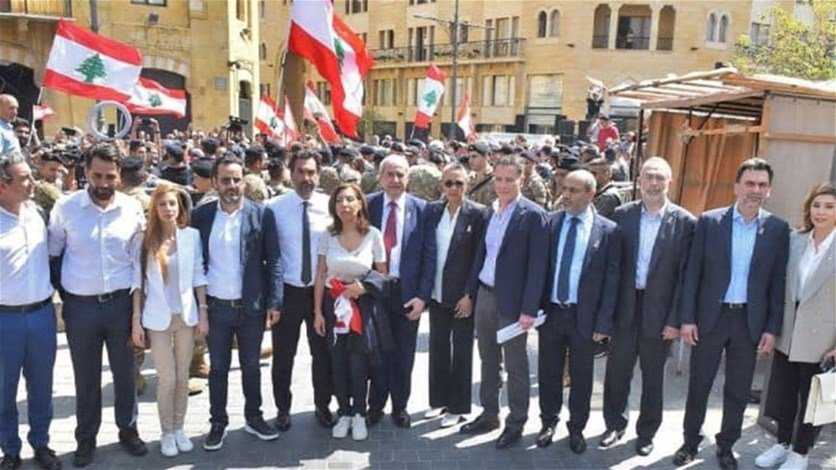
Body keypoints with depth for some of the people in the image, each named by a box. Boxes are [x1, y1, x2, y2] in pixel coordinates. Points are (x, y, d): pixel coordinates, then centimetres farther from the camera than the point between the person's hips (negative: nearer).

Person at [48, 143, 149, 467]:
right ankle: (86, 437, 30)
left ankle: (127, 429, 32)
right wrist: (64, 295, 4)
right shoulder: (65, 207, -7)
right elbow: (52, 254, 4)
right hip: (80, 306, -1)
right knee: (86, 377, 12)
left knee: (125, 372, 13)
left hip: (121, 303, 1)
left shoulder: (132, 209, -4)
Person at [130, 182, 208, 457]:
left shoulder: (192, 235, -2)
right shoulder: (145, 239, -3)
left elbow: (199, 276, 2)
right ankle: (167, 433, 20)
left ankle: (179, 429, 26)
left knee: (183, 377, 10)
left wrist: (203, 312, -1)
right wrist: (136, 319, -3)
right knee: (167, 379, 3)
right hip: (158, 318, -1)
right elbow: (138, 282, -1)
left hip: (186, 315, 1)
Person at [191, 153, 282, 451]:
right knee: (218, 368, 13)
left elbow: (273, 261, -4)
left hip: (252, 306, -1)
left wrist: (274, 303, -8)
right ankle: (218, 423, 28)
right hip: (215, 306, 1)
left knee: (251, 366, 14)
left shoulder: (262, 214, -5)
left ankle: (253, 417, 31)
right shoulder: (201, 216, -1)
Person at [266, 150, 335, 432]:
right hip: (287, 291, -1)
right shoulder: (275, 208, -7)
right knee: (283, 355, 10)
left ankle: (323, 406, 32)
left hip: (322, 290, 1)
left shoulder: (330, 206, -4)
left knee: (323, 352, 13)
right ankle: (283, 409, 29)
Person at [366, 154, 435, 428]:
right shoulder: (368, 205, -1)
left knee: (403, 355, 12)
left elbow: (429, 255, -4)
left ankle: (400, 407, 30)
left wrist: (423, 295, -9)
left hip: (407, 293, 0)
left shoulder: (421, 209, -3)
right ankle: (375, 405, 29)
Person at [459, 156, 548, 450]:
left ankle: (516, 423, 22)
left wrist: (529, 309, -19)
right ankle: (489, 415, 33)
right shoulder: (490, 211, 7)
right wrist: (471, 291, 11)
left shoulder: (532, 215, -12)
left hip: (511, 301, -6)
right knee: (488, 360, 18)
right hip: (484, 295, 6)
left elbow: (537, 265, -15)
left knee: (515, 365, 7)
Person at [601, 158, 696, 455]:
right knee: (617, 370, 10)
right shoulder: (623, 215, 0)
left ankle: (646, 432, 31)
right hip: (625, 308, 2)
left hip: (659, 311, -2)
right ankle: (614, 425, 31)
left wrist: (675, 319, -10)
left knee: (652, 375, 13)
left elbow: (685, 275, -7)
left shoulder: (684, 222, -7)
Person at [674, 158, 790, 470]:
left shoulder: (778, 229, 0)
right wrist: (687, 318, -6)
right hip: (710, 317, -1)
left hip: (750, 321, 1)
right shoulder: (709, 221, -3)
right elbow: (693, 272, -2)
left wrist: (772, 328, -1)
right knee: (698, 385, 9)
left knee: (738, 391, 11)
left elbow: (778, 282, 2)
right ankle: (690, 442, 27)